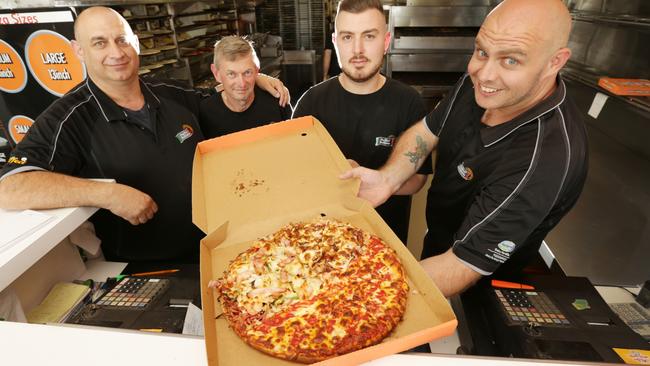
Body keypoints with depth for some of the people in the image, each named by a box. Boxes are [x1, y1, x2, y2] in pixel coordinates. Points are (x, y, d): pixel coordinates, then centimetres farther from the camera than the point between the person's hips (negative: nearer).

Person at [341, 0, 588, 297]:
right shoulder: (477, 83, -19)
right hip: (436, 237, 6)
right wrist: (388, 178, -29)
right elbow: (427, 131, -7)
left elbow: (463, 266, -39)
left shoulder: (546, 159, -40)